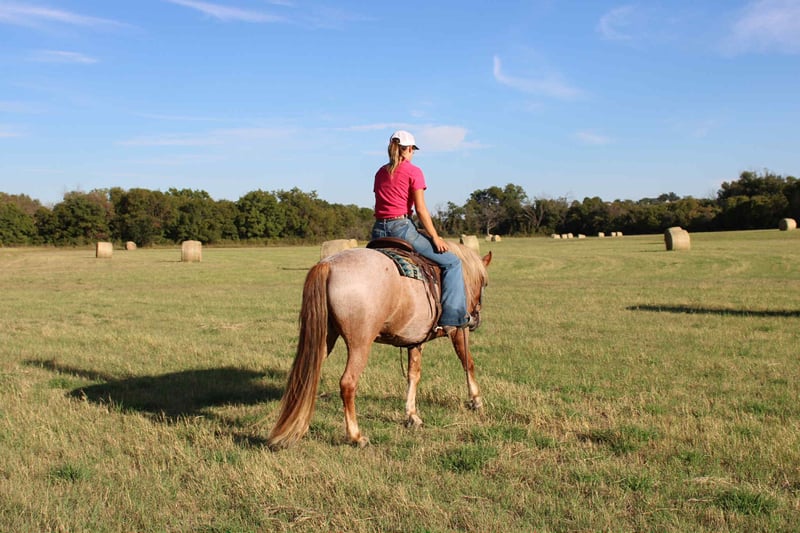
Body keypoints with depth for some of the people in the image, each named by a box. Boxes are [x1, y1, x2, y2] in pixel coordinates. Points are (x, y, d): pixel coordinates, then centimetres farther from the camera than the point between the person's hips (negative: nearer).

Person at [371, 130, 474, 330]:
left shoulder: (380, 172, 15)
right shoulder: (413, 171, -3)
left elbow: (381, 203, 16)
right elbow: (420, 209, -8)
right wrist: (435, 237, -3)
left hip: (378, 231, 7)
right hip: (401, 228, -6)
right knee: (451, 262, 3)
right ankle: (454, 316, -4)